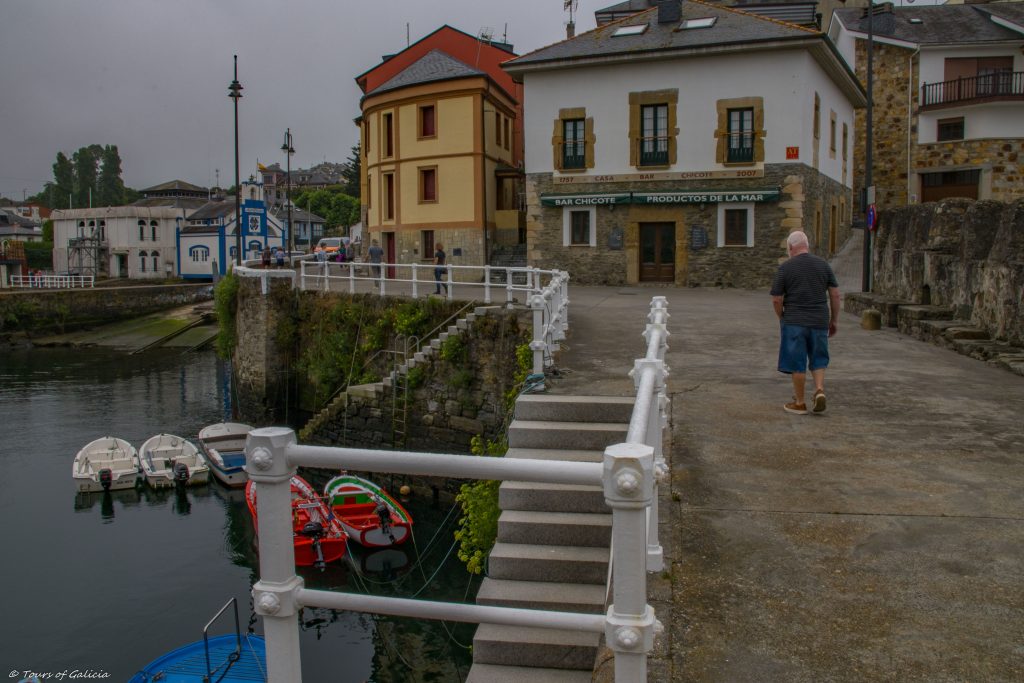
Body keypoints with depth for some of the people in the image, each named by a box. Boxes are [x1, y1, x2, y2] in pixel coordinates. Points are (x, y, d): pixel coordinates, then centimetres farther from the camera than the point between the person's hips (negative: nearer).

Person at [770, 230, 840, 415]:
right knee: (818, 360, 17)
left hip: (794, 322, -3)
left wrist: (782, 318, 11)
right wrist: (834, 320, 11)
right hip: (819, 321, 3)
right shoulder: (824, 265, 3)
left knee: (797, 363, 5)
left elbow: (776, 300, -7)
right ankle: (819, 390, -4)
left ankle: (799, 403, 11)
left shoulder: (785, 268, -7)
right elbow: (835, 295, 3)